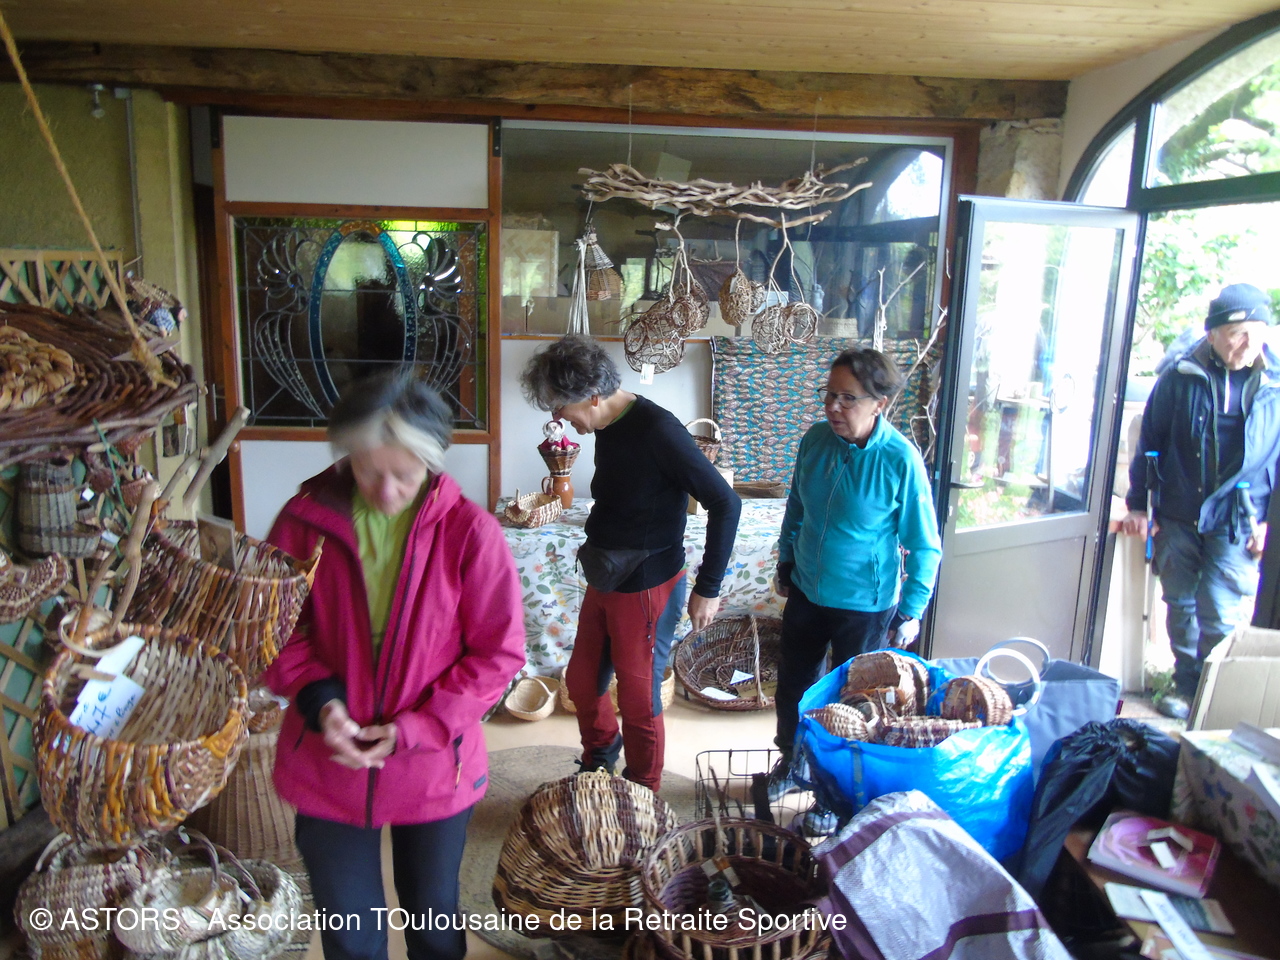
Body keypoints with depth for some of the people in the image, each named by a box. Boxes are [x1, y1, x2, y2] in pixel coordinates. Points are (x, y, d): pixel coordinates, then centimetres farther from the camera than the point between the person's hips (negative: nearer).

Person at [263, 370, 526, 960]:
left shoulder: (469, 531, -16)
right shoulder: (305, 519, -10)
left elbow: (499, 652, -10)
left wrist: (416, 728, -17)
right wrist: (316, 696, -17)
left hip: (434, 771, -1)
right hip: (327, 769, 1)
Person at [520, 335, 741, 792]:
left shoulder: (657, 430, -24)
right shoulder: (608, 428, 2)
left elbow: (725, 503, -22)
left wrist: (708, 588, -18)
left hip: (647, 588, -8)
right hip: (604, 582, 9)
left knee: (639, 701, 8)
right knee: (581, 681, 22)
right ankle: (598, 762, 49)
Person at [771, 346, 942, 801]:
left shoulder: (901, 459, -22)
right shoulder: (816, 439, -9)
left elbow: (925, 545, -13)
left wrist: (911, 611, -11)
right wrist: (786, 563, 15)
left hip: (865, 605, -5)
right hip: (805, 592, 5)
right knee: (792, 685, 20)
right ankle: (791, 761, 46)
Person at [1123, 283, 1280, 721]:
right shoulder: (1180, 377, -1)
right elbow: (1149, 442, 5)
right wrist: (1138, 504, 4)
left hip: (1237, 522, -1)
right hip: (1178, 516, 2)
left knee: (1221, 616, -3)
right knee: (1181, 605, 13)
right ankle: (1186, 685, 31)